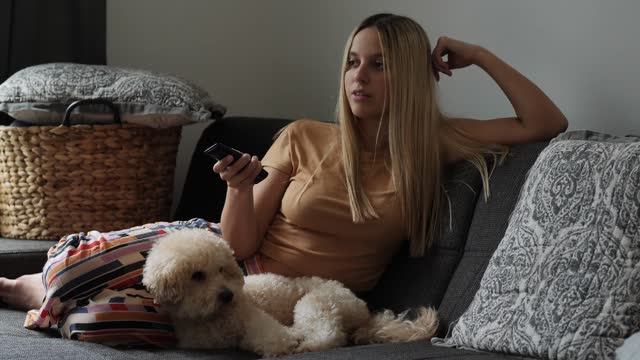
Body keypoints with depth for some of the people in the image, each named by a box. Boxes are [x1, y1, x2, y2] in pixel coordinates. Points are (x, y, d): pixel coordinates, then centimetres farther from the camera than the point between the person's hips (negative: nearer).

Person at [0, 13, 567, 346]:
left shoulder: (430, 146, -3)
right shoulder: (304, 138, -4)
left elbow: (546, 123, -7)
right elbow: (240, 244, -3)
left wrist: (477, 54, -9)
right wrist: (239, 187, -23)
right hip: (247, 272, 1)